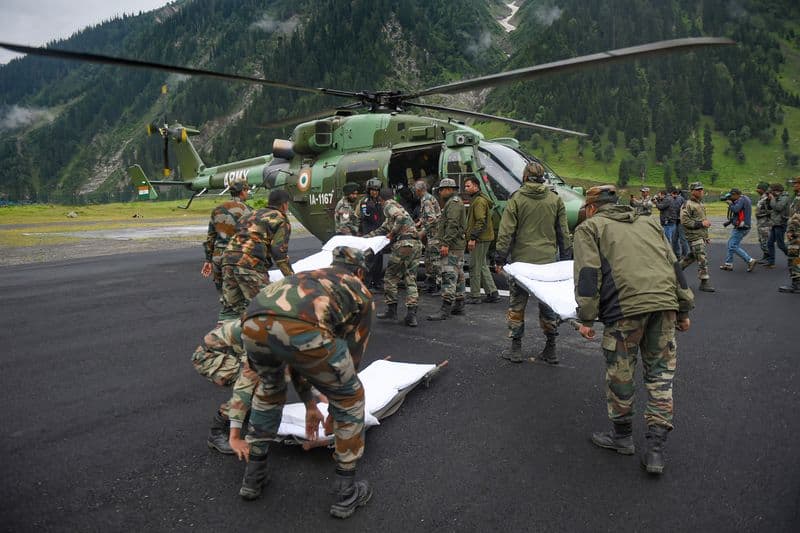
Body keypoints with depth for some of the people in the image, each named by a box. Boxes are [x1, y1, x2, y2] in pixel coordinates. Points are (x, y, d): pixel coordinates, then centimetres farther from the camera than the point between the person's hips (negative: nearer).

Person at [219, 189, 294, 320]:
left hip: (228, 258, 7)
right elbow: (279, 252, -4)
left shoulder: (253, 214, 30)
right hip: (251, 263, -7)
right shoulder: (282, 220, 7)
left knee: (230, 308, 14)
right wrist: (291, 277, 0)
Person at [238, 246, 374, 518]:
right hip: (302, 330, -5)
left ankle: (253, 476, 46)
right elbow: (352, 358, 33)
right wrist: (335, 411, 48)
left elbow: (294, 354, 48)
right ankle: (346, 492, 32)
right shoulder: (362, 293, 31)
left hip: (253, 325, 5)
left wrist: (310, 406, 57)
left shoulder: (305, 279, 44)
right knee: (350, 399, 22)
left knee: (269, 387, 38)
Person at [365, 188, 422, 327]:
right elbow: (383, 229, 34)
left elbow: (402, 218, -20)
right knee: (410, 280, 8)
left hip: (404, 244, -8)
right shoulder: (397, 206, 30)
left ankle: (391, 310, 13)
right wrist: (362, 238, 36)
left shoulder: (389, 206, 2)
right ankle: (411, 315, 3)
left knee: (390, 278, 7)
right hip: (416, 244, 8)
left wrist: (392, 234, -9)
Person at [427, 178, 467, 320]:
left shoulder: (453, 202, -11)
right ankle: (459, 305, 23)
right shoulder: (456, 202, 23)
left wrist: (446, 243, -25)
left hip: (451, 246, -12)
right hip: (458, 245, 12)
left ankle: (445, 309, -18)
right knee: (458, 275, 15)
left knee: (449, 276, -15)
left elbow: (452, 225, -21)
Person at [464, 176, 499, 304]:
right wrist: (472, 236, 22)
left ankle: (474, 296, 4)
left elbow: (481, 221, -23)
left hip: (479, 240, -11)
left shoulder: (479, 201, -15)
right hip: (483, 238, 11)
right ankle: (492, 292, 18)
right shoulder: (476, 199, 19)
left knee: (475, 267, -4)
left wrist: (473, 238, -23)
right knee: (482, 266, 15)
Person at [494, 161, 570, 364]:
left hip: (521, 260, -3)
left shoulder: (516, 199, -5)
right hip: (549, 261, 3)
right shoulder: (556, 199, 5)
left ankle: (515, 349, 12)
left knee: (516, 305, 8)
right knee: (548, 306, 12)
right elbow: (564, 232, 8)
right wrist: (567, 256, 16)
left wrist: (500, 258, -2)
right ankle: (550, 350, 18)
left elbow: (506, 232, -8)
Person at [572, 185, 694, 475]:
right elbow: (674, 266, 22)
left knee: (620, 373, 11)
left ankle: (622, 435, 27)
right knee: (660, 373, 12)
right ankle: (655, 447, 13)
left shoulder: (589, 227, 12)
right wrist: (684, 310, 23)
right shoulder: (649, 223, 28)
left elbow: (588, 274, -1)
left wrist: (586, 318, 0)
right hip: (665, 303, 5)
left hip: (625, 307, -5)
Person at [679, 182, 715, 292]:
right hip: (694, 236, -9)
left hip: (702, 236, 9)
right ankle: (704, 282, -3)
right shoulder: (687, 205, -13)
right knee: (702, 259, -8)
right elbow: (684, 221, -20)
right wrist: (701, 223, -20)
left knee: (692, 256, 17)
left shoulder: (701, 203, 15)